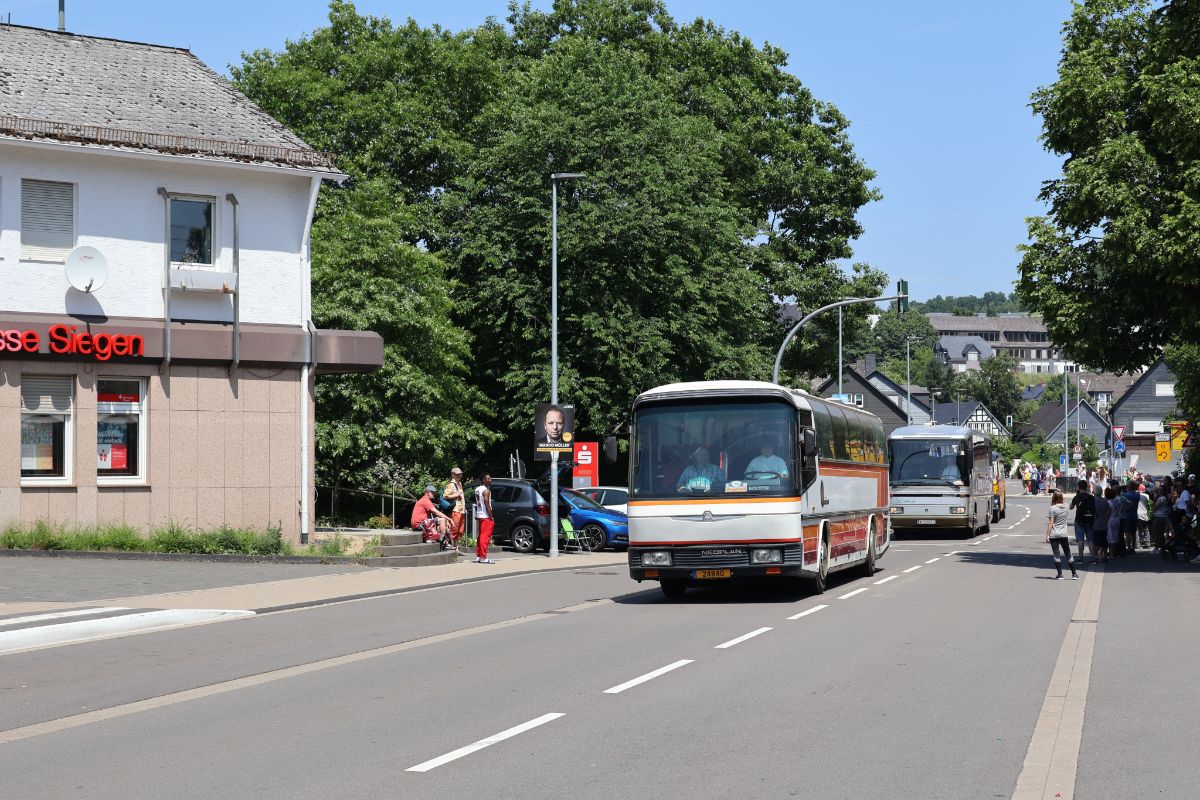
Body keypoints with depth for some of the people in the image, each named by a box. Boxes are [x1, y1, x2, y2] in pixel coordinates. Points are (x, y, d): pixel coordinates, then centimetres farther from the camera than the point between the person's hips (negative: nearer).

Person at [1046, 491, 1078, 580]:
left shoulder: (1052, 508, -11)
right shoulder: (1065, 507, 3)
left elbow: (1050, 523, -12)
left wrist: (1047, 534, -7)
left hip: (1054, 535, -4)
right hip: (1064, 535, 4)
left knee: (1056, 555, 2)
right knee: (1068, 554, 11)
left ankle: (1060, 574, 0)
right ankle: (1074, 574, 12)